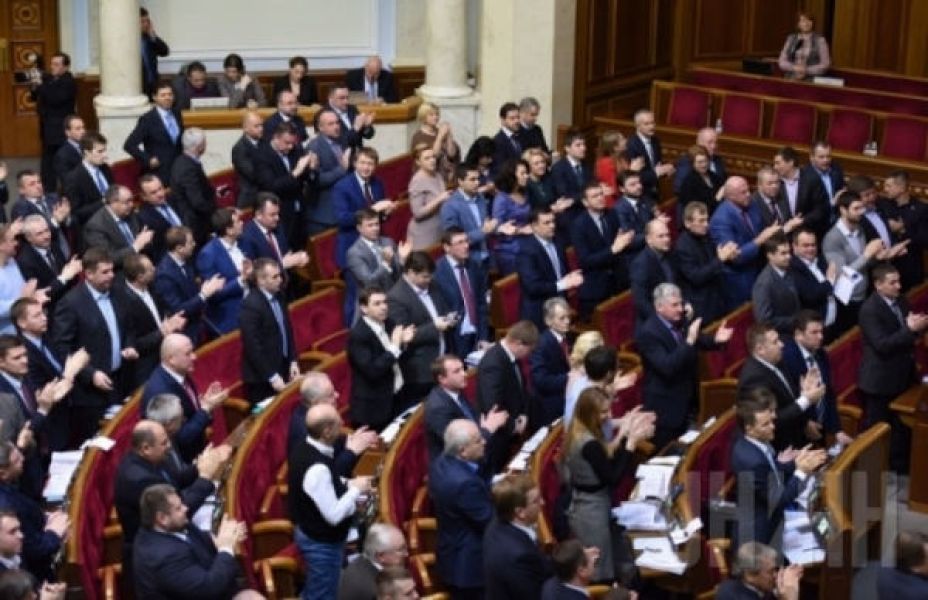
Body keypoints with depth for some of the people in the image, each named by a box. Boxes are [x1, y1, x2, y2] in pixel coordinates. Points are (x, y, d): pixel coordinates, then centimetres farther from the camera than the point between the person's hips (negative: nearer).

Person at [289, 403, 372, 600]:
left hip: (309, 532, 9)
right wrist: (355, 489, -17)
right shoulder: (317, 468, -34)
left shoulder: (303, 450, -5)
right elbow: (333, 515, -30)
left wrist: (348, 485, 1)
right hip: (322, 541, -9)